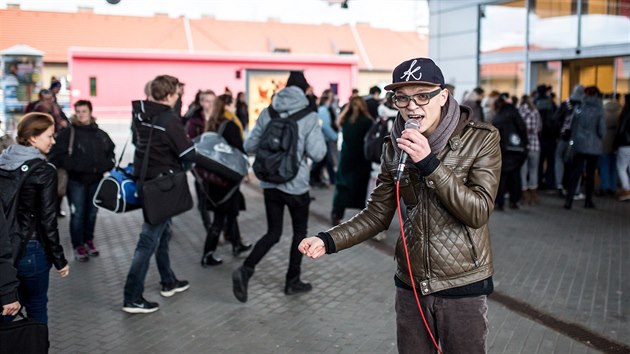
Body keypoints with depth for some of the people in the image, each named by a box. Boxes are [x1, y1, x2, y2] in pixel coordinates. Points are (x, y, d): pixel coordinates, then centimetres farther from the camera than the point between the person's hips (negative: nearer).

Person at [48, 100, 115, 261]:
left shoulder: (100, 134, 9)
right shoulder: (68, 133, -5)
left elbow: (110, 152, 20)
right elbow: (56, 156, -9)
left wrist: (106, 166, 2)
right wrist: (73, 166, -17)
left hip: (96, 180, 4)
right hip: (76, 180, -4)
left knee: (92, 212, 14)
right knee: (78, 214, -2)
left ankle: (89, 240, 31)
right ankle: (78, 246, 11)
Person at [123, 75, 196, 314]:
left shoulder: (140, 114, 3)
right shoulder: (169, 119, -20)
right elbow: (188, 154, -21)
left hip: (144, 180, 8)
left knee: (162, 232, 21)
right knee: (150, 238, -3)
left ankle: (168, 282, 35)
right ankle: (132, 298, 1)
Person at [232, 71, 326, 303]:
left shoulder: (267, 113, 1)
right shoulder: (309, 117, -9)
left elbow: (250, 147, 3)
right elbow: (317, 154, -15)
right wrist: (319, 137, 5)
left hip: (270, 183, 4)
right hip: (296, 185, -4)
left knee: (273, 233, 14)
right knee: (300, 232, 16)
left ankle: (245, 270, -6)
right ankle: (292, 281, 24)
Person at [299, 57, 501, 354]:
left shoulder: (481, 139, -11)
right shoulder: (395, 146, 0)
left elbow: (478, 212, -19)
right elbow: (378, 213, 2)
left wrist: (430, 163, -27)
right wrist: (329, 240, -13)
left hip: (463, 286, -3)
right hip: (410, 284, 3)